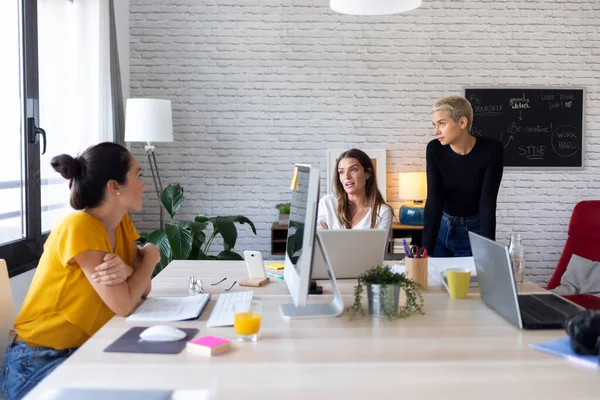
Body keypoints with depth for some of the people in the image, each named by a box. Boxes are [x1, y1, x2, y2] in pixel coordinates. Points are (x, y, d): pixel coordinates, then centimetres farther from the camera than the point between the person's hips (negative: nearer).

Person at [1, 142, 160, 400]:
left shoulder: (122, 223, 2)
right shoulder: (79, 228, -23)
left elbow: (142, 290, 1)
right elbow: (123, 304, -24)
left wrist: (126, 272, -22)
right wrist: (151, 257, -8)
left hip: (82, 351, 7)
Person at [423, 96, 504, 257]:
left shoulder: (491, 149, -22)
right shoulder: (435, 149, -16)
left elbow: (487, 202, -25)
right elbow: (433, 200, -20)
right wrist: (426, 248, -29)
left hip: (475, 230, -2)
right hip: (441, 227, 2)